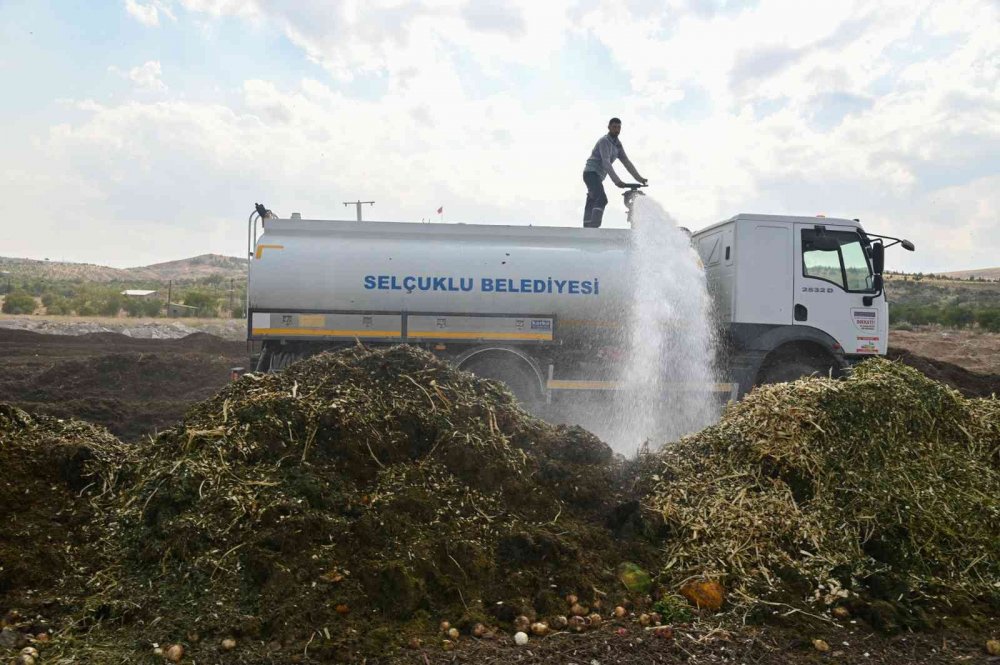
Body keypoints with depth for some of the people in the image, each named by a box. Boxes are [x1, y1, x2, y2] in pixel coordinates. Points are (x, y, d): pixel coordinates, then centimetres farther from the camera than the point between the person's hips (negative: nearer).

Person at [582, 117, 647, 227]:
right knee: (602, 199, -26)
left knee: (591, 204, 11)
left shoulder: (617, 144, 13)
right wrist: (616, 180, -36)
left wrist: (639, 178, 2)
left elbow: (626, 162, 11)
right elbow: (606, 162, -27)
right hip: (591, 173, -10)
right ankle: (594, 227, -35)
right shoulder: (604, 141, -15)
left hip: (598, 176, 10)